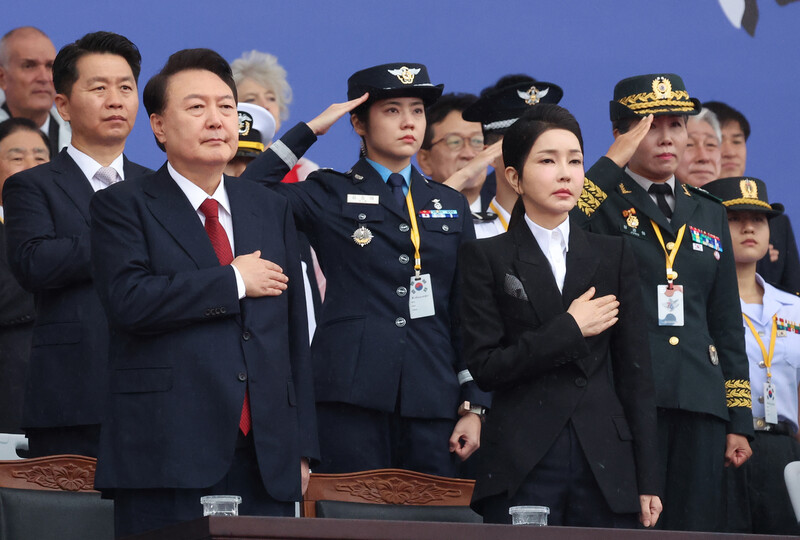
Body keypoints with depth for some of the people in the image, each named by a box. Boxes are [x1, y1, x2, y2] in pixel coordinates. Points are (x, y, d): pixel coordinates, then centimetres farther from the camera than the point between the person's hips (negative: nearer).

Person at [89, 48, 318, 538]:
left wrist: (303, 449, 11)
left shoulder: (273, 210, 18)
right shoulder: (122, 207, 3)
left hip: (268, 461, 4)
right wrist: (234, 281, -8)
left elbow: (295, 334, 17)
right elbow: (129, 301, -15)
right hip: (167, 459, -4)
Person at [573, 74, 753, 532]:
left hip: (700, 406, 5)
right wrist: (614, 161, -15)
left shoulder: (709, 213, 20)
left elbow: (728, 326, 19)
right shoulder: (600, 203, 5)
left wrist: (739, 422, 13)